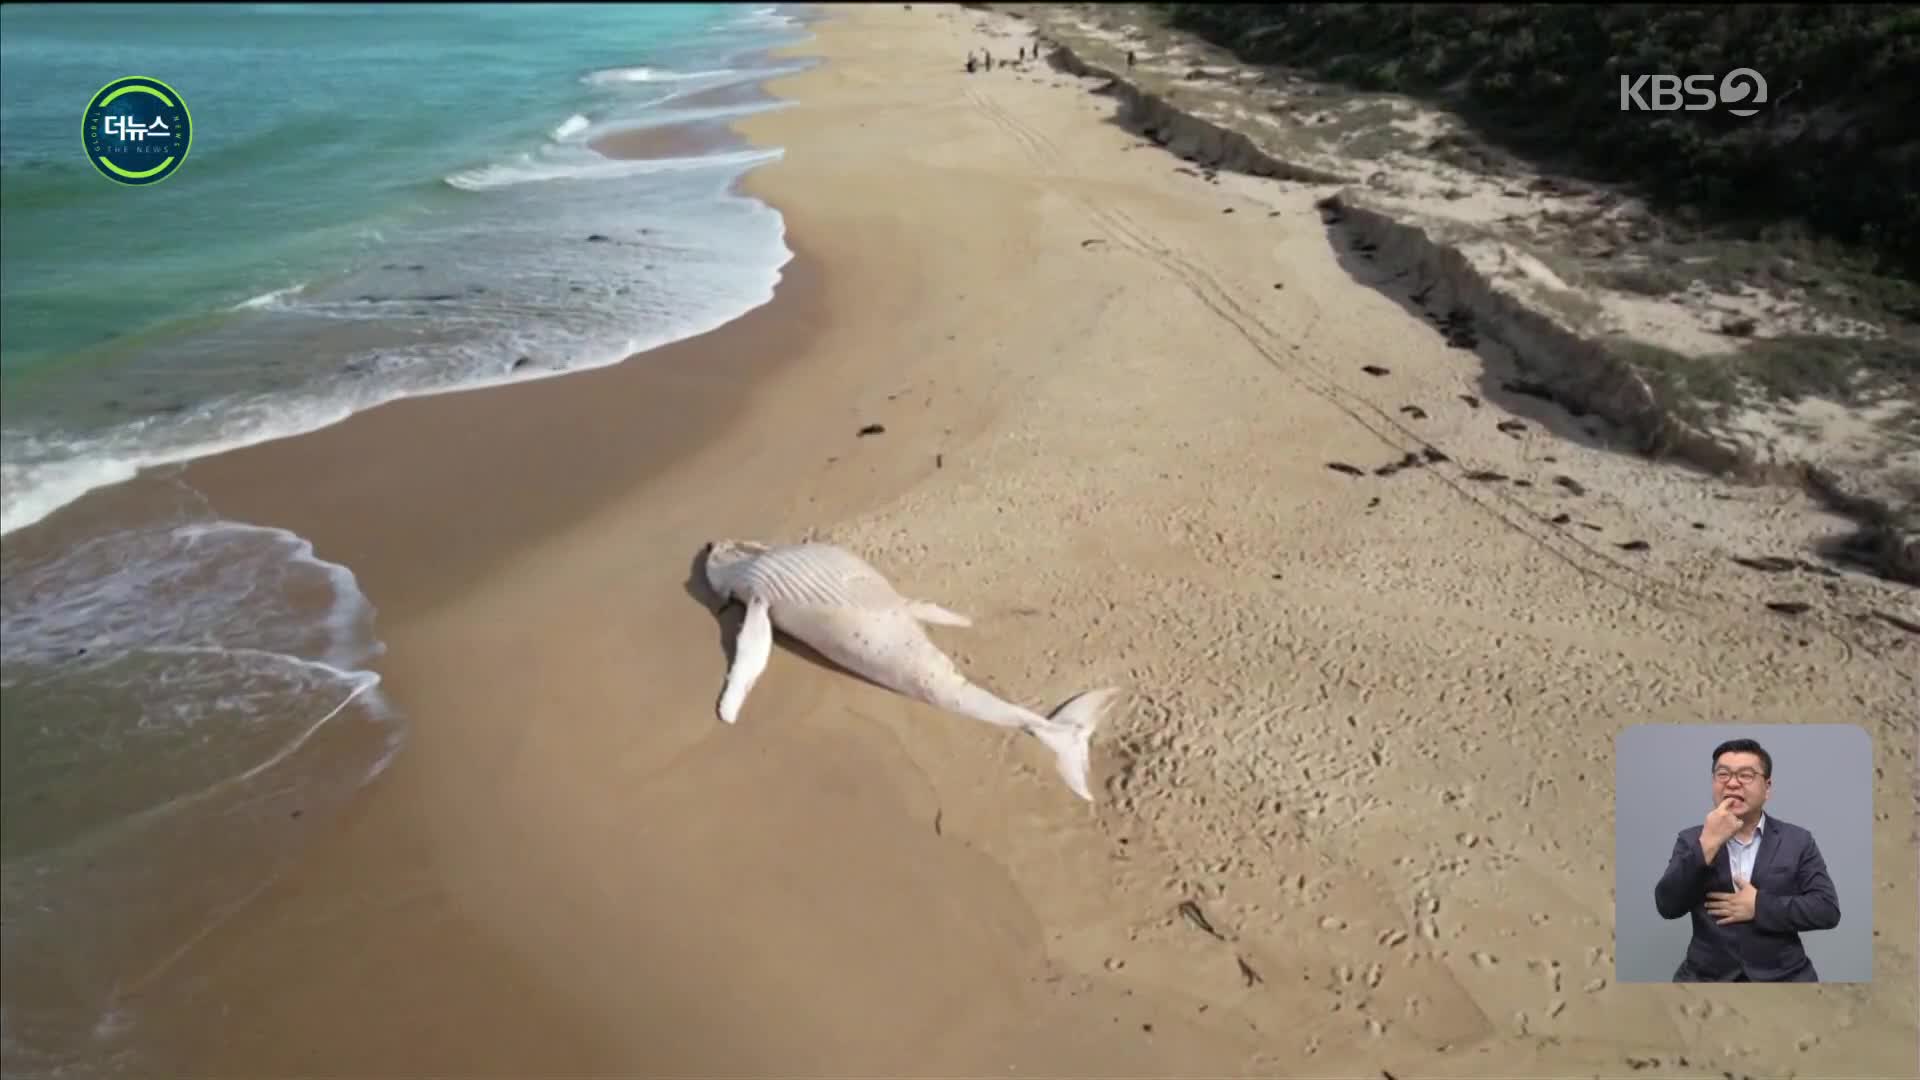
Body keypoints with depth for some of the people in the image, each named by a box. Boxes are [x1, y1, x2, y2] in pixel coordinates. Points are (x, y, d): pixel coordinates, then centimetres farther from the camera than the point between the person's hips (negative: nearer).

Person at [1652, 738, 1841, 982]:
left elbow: (1828, 910, -1)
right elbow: (1667, 907, -7)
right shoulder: (1690, 840, 5)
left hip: (1783, 976, 0)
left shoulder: (1798, 841, 6)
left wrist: (1759, 906, -12)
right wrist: (1706, 845, -15)